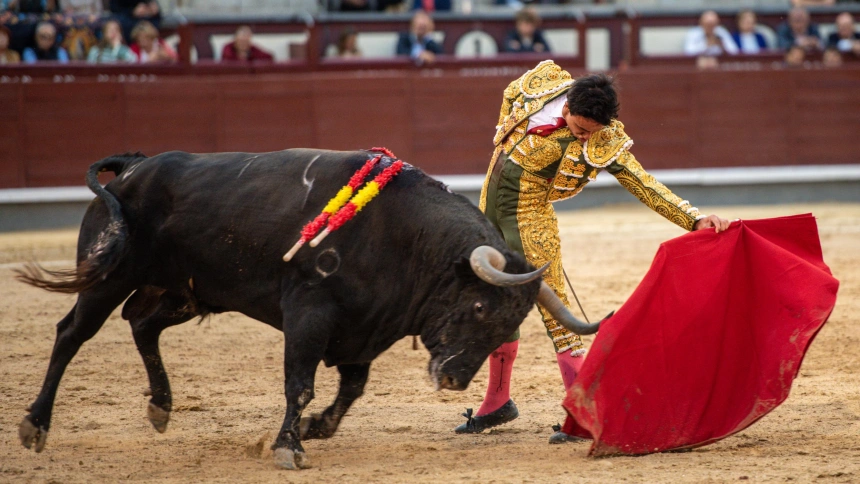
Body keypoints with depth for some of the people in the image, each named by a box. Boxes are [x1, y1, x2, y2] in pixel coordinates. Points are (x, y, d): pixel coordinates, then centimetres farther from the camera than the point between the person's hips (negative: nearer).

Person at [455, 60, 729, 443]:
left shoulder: (604, 144, -20)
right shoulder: (543, 82, -9)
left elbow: (646, 186, -23)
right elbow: (509, 96, 13)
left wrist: (694, 218, -32)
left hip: (529, 216, -5)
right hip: (490, 203, 5)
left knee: (551, 305, -11)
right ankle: (497, 403, 29)